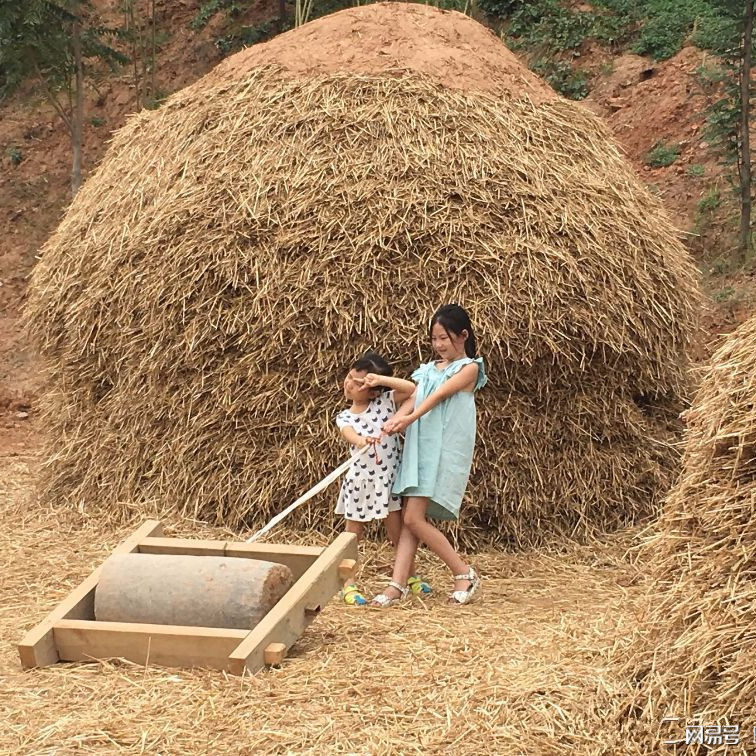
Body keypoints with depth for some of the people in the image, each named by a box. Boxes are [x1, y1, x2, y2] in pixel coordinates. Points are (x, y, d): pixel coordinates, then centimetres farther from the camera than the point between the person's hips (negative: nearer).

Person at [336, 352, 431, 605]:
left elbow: (413, 390, -15)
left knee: (398, 532, 10)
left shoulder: (385, 401, -4)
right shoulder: (344, 417, -3)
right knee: (353, 534, 7)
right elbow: (349, 434, -24)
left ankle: (409, 575, 27)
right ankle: (349, 585, 15)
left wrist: (381, 379, -21)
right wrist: (361, 440, -47)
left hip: (389, 478, 0)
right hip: (361, 481, 1)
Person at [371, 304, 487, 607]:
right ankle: (397, 585, -1)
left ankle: (465, 573, 1)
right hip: (419, 447, 7)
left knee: (414, 518, -11)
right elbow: (412, 398, 6)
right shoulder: (428, 369, 18)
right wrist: (393, 421, -14)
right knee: (410, 518, 1)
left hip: (446, 450, -7)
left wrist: (410, 418, -30)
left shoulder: (469, 368, -2)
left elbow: (441, 394, -17)